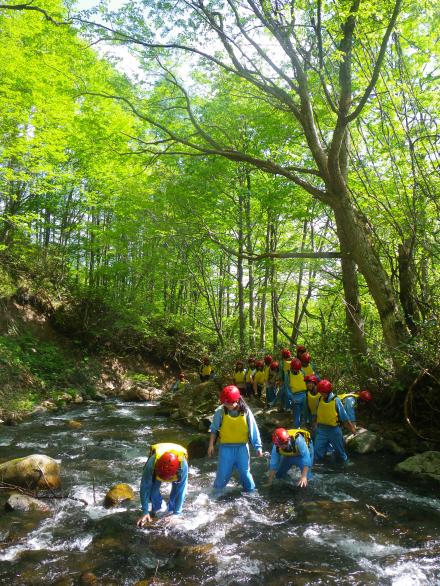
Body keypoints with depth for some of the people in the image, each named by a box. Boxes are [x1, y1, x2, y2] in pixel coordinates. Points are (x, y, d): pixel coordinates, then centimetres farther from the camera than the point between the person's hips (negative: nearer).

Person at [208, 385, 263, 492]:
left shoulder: (246, 411, -14)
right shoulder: (220, 411, -14)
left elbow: (253, 430, -5)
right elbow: (214, 429, -1)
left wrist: (258, 447, -3)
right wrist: (211, 445, 2)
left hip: (242, 447, 0)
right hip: (226, 448, 0)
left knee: (245, 472, 11)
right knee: (223, 473, 7)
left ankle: (251, 492, 32)